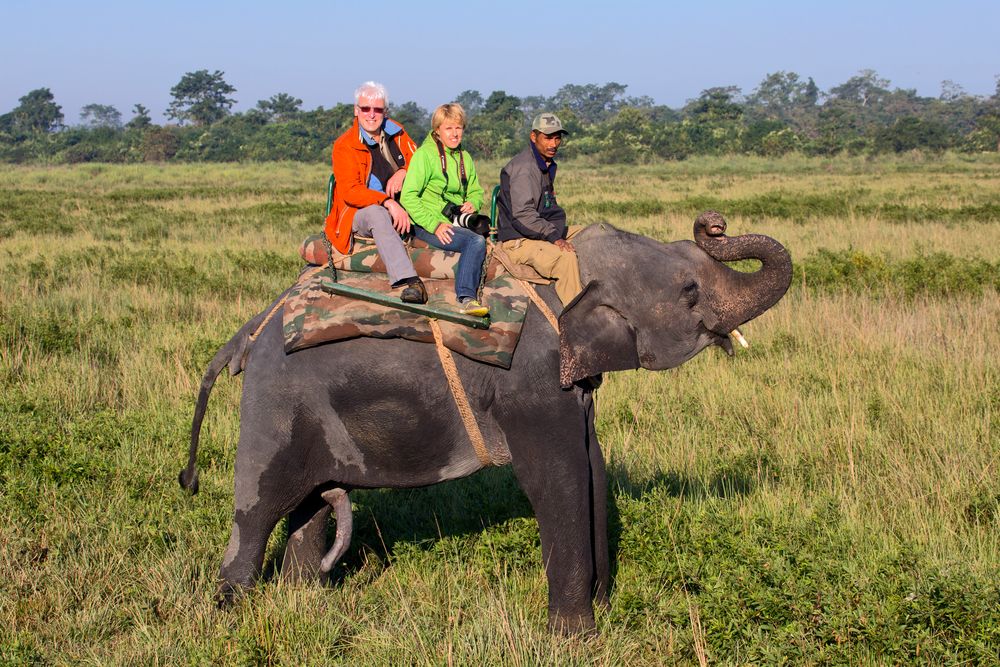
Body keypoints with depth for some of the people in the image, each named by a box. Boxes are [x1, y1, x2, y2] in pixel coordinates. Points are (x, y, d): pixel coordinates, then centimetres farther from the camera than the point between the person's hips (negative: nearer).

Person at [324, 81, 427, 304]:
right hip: (357, 214, -7)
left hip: (397, 208, 7)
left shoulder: (396, 132, 10)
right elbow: (350, 192, -17)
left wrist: (403, 172, -7)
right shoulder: (344, 146, -7)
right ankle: (407, 280, -55)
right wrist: (388, 202, -31)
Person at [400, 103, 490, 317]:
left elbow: (476, 191, 25)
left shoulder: (464, 158, 16)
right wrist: (434, 225, -21)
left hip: (453, 221, 6)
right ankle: (466, 298, -32)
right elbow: (408, 197, -12)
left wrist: (472, 203, -2)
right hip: (426, 226, -6)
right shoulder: (425, 154, -5)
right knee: (476, 241, -30)